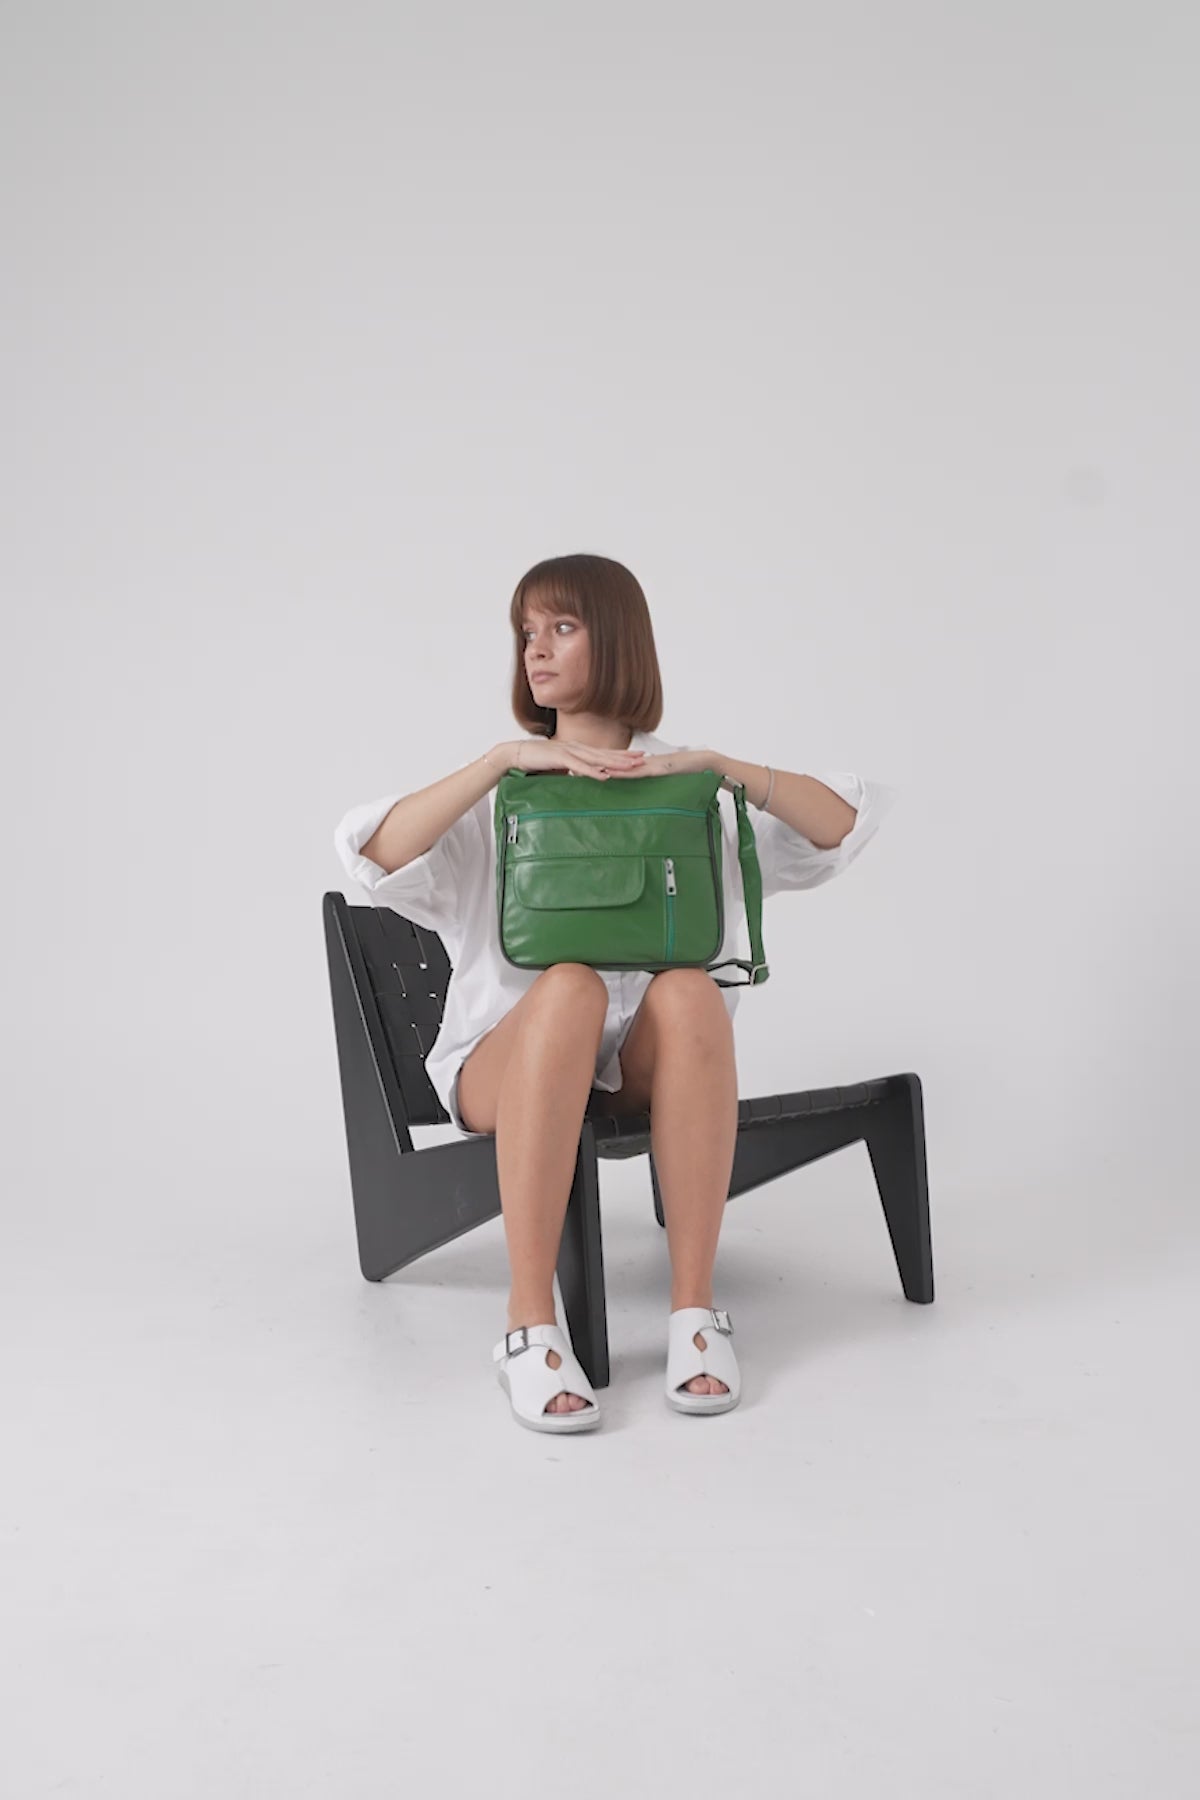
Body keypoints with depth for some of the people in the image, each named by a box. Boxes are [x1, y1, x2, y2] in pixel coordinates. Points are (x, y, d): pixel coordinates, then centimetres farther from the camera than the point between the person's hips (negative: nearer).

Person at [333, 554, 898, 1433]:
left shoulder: (685, 784, 9)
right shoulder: (501, 792, 8)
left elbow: (844, 823, -4)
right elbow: (372, 850, -11)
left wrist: (717, 764, -16)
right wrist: (504, 757, -19)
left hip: (644, 1062, 1)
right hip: (510, 1062, 0)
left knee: (687, 989, -34)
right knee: (569, 986, -36)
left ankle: (694, 1309, -31)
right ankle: (530, 1326, -37)